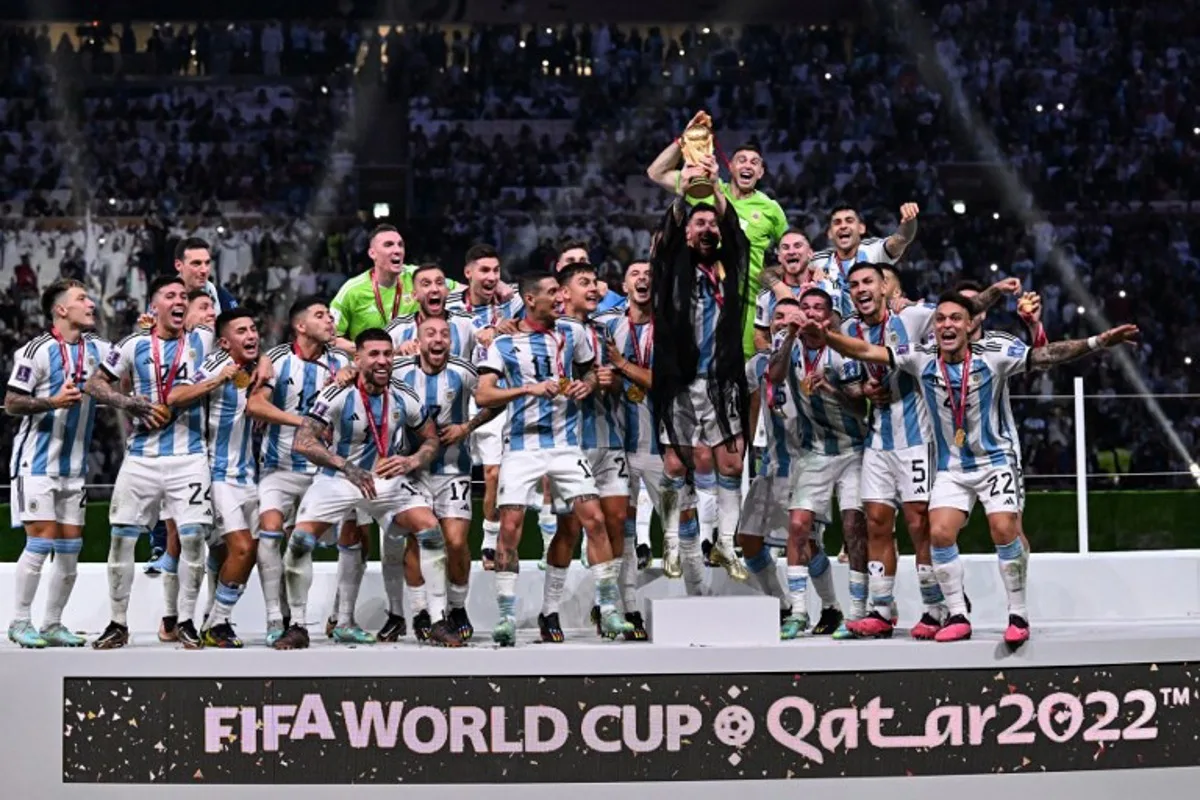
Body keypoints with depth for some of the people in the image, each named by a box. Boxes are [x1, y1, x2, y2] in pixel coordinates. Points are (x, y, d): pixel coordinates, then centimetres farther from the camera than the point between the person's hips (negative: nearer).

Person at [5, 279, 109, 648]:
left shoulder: (98, 349, 7)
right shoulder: (39, 350, -10)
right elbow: (11, 402, -8)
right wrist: (52, 402, -23)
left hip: (74, 466, 6)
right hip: (37, 462, -6)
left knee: (70, 549, 5)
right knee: (41, 542, -9)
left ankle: (52, 624, 15)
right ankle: (20, 624, 1)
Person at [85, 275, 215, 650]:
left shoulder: (203, 341, 6)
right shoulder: (134, 345, 5)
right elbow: (95, 384, 10)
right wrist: (127, 402, -6)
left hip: (190, 457, 0)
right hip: (142, 457, 1)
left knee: (193, 536, -9)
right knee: (121, 537, 0)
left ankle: (186, 622, 5)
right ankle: (118, 624, 12)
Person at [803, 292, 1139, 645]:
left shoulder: (993, 354, -16)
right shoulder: (922, 358, -9)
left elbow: (1045, 355, -21)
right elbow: (867, 351, -13)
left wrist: (1097, 342, -33)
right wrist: (826, 337, -28)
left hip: (995, 459, -3)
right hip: (951, 467, 3)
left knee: (1004, 529, -18)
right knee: (940, 533, -11)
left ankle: (1018, 614, -2)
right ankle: (957, 617, 3)